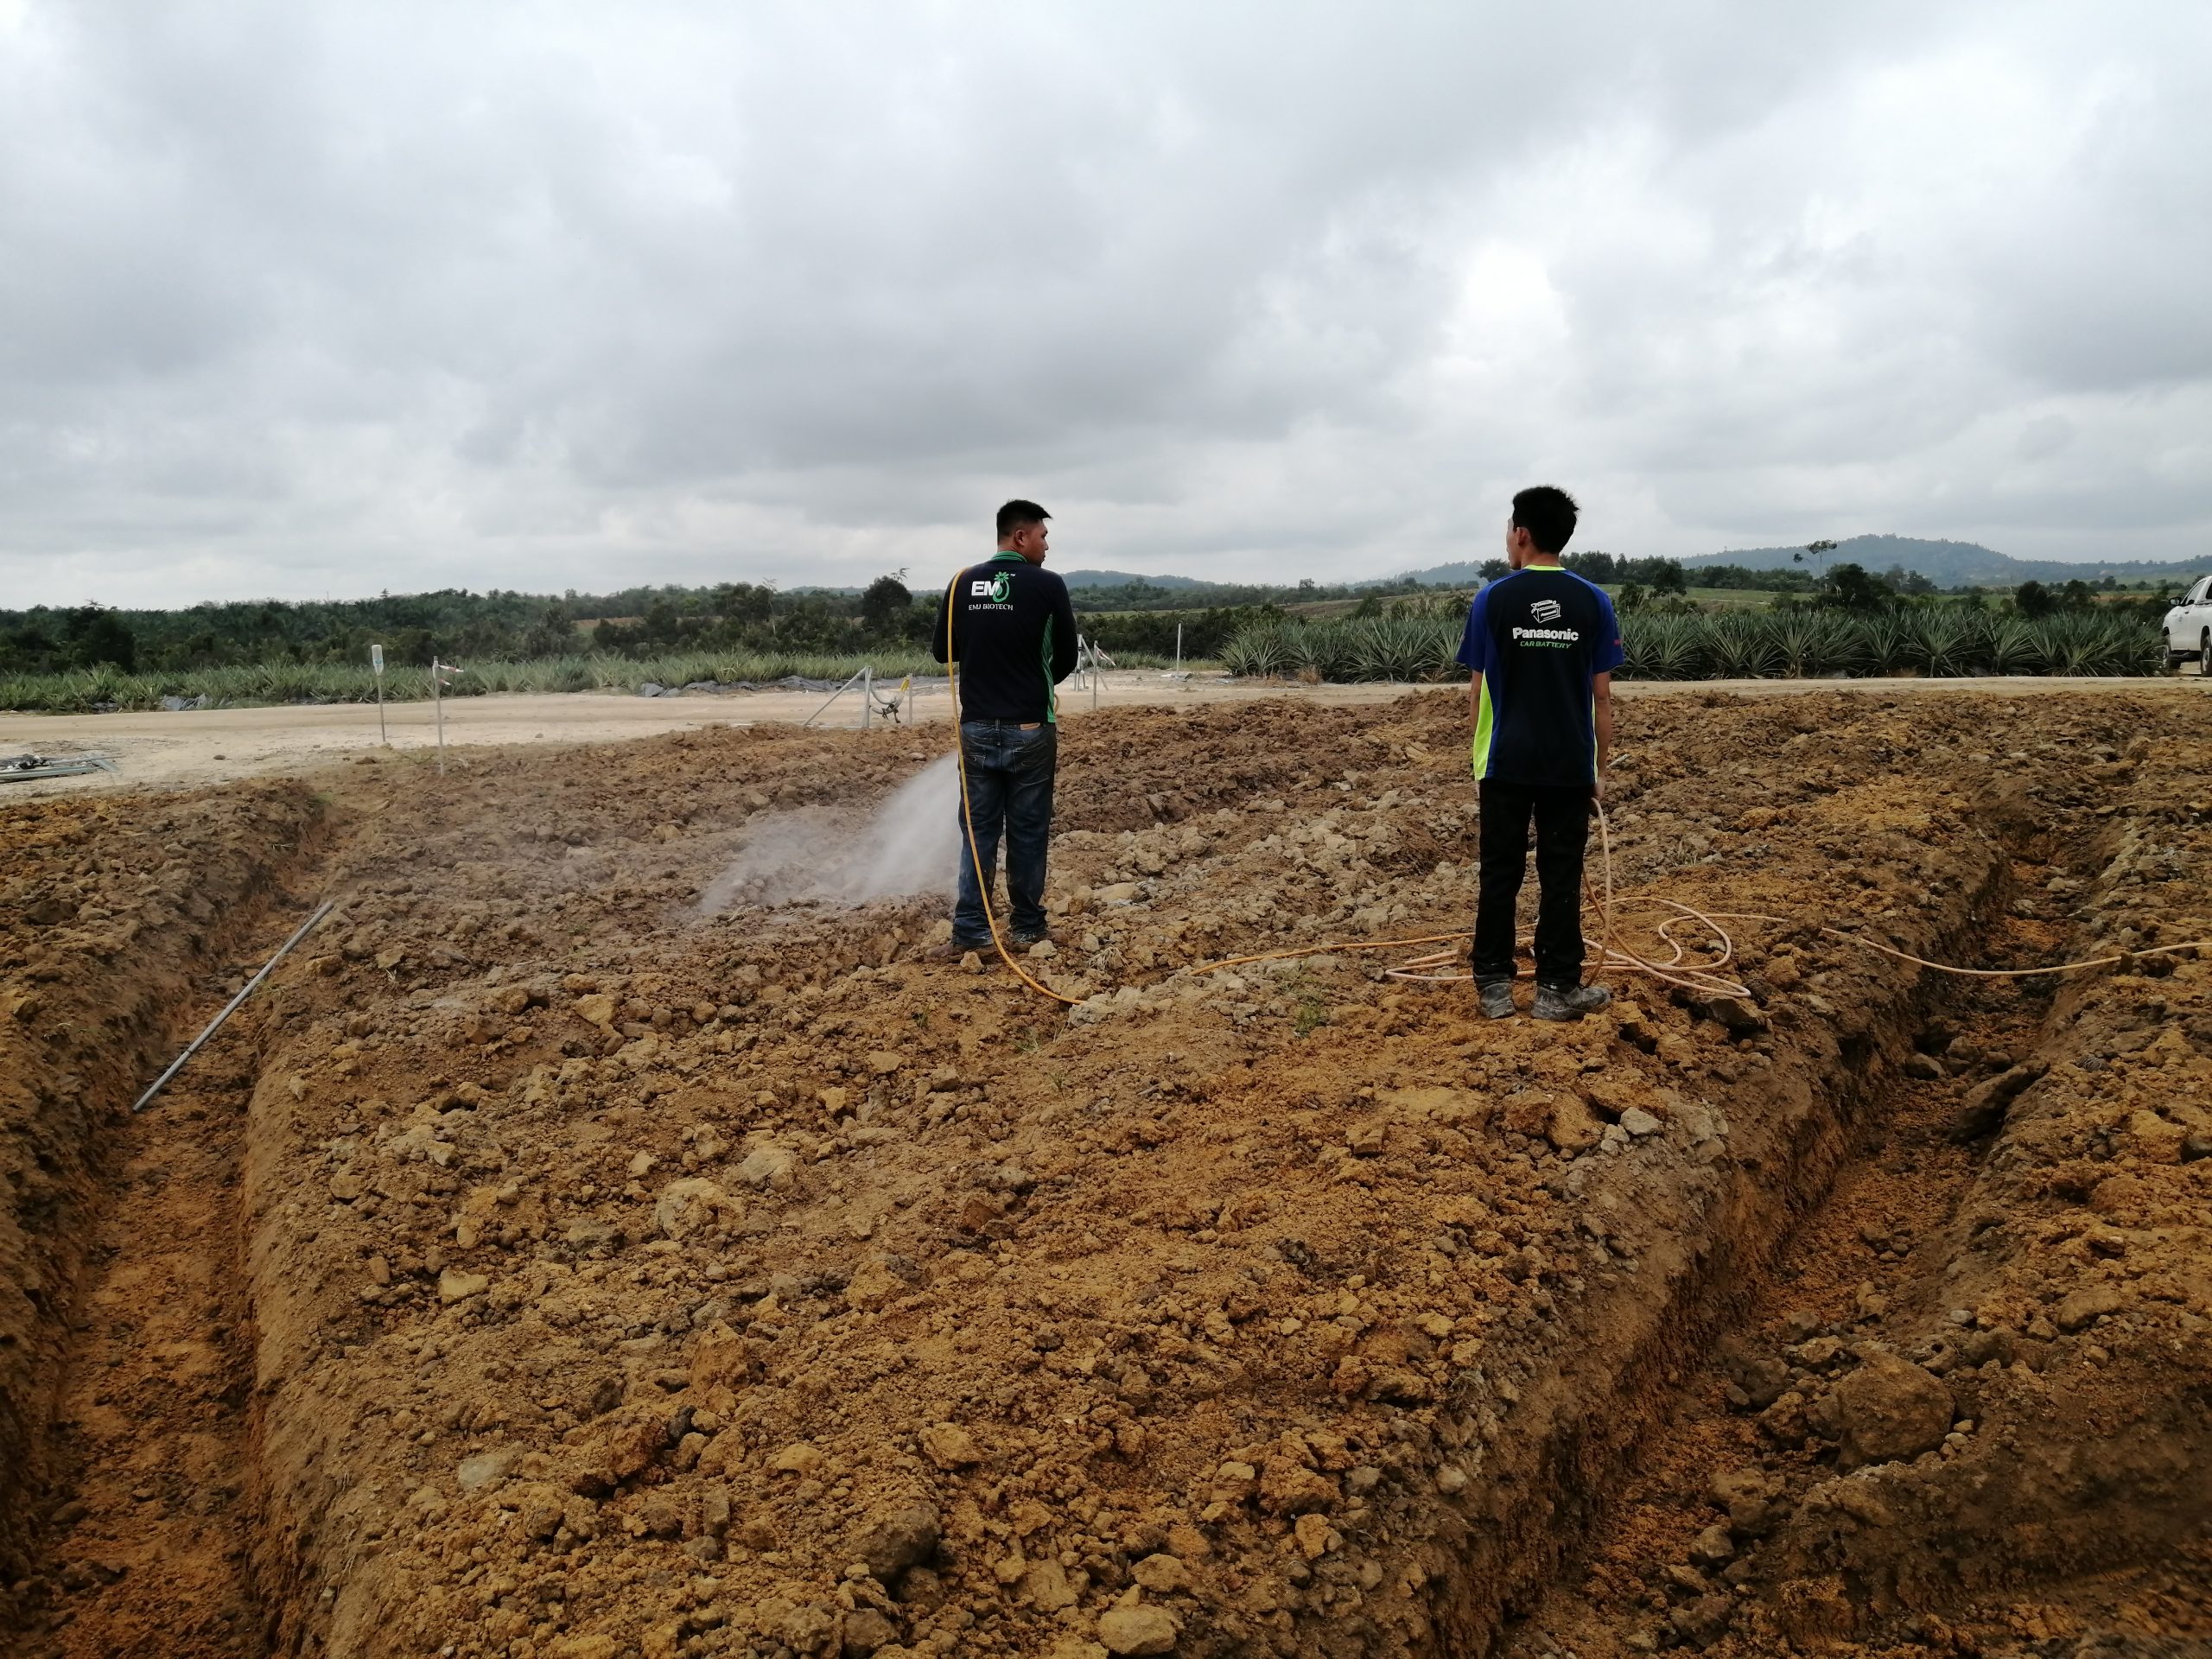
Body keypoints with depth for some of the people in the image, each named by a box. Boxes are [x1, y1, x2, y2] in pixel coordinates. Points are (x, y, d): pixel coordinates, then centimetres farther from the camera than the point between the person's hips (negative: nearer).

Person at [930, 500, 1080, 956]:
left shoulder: (962, 583, 3)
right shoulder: (1047, 585, -7)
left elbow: (941, 650, 11)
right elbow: (1066, 658, 2)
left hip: (977, 728, 3)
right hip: (1030, 730, -3)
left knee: (978, 829, 9)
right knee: (1028, 831, 7)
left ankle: (970, 931, 5)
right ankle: (1028, 928, 16)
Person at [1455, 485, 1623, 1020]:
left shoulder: (1492, 600, -4)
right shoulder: (1593, 602, -1)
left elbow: (1477, 691, -1)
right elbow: (1602, 696, 0)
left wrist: (1480, 757, 11)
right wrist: (1601, 768, 9)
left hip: (1506, 763, -1)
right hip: (1570, 766, 1)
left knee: (1499, 875, 7)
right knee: (1561, 878, 6)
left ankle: (1494, 985, 12)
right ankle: (1558, 988, 11)